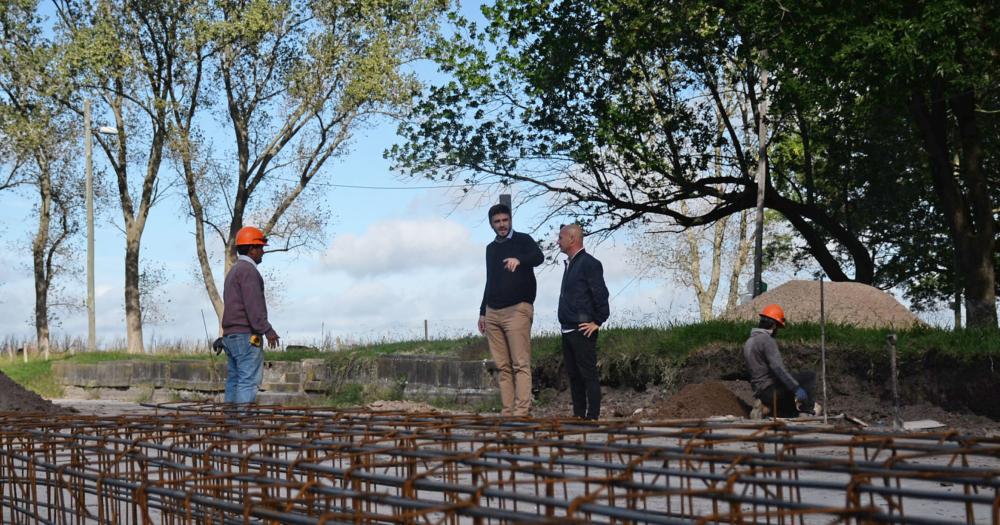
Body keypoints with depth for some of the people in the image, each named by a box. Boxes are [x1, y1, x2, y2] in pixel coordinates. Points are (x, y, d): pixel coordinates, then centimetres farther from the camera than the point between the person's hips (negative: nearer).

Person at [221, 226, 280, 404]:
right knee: (248, 381, -13)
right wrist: (267, 330, -20)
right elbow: (253, 304, -19)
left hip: (230, 335, 10)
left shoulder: (233, 271, 23)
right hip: (246, 335, -10)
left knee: (233, 381, 7)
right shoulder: (248, 269, -9)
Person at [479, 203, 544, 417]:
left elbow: (538, 257, -19)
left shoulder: (523, 240, 3)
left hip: (517, 310, -6)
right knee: (503, 366, 2)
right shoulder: (491, 248, 21)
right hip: (493, 313, 6)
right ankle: (508, 411, 2)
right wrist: (482, 312, 21)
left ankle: (522, 411, -15)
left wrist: (519, 260, -40)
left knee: (521, 364, -11)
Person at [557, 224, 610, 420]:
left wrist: (597, 322, -13)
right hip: (568, 330, 9)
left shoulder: (589, 264, -11)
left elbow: (601, 295, -15)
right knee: (573, 375, 12)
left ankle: (592, 417, -3)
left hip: (583, 331, -9)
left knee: (588, 374, -6)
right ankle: (578, 416, 18)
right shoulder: (570, 264, 17)